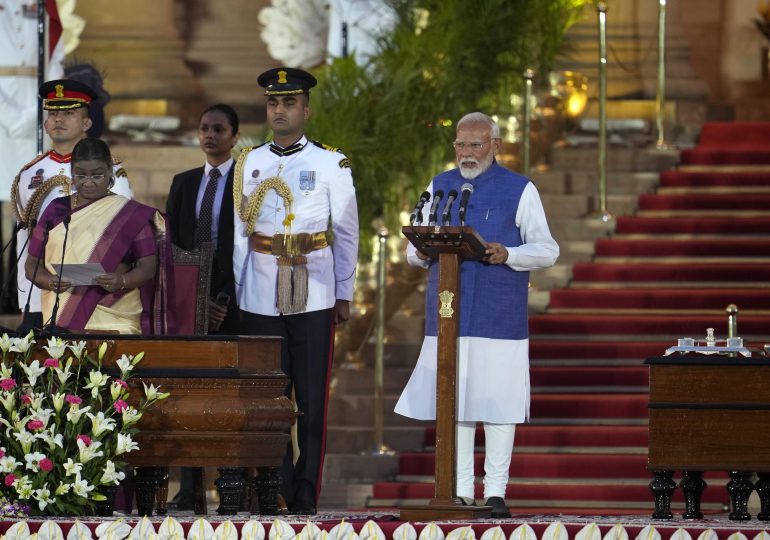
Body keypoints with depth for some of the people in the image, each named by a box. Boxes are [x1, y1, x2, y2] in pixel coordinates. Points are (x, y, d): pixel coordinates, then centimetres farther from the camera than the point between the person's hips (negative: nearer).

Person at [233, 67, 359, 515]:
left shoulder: (331, 164, 3)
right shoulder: (249, 164, 10)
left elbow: (347, 234, 6)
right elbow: (239, 232, 11)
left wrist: (345, 295, 3)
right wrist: (233, 293, 7)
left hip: (313, 299, -2)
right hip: (260, 300, 2)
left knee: (312, 400, -2)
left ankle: (306, 494, 2)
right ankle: (276, 490, 6)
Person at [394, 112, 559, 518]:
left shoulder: (520, 191, 5)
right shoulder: (439, 188, 15)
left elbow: (547, 250, 1)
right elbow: (414, 252, 15)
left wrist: (507, 255, -18)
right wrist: (421, 253, -9)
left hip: (500, 317, -3)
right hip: (448, 314, 3)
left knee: (497, 402, -4)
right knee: (452, 402, 3)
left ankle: (495, 492, 2)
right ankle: (460, 491, 9)